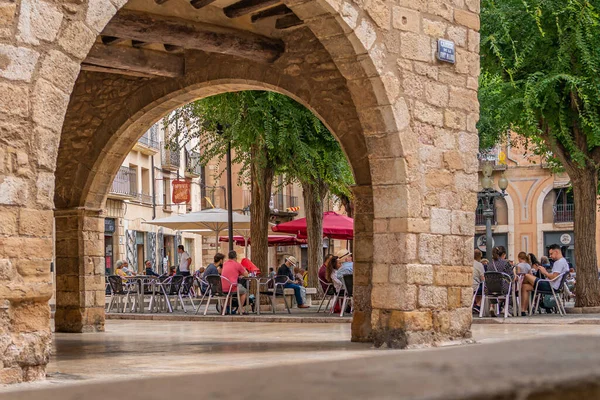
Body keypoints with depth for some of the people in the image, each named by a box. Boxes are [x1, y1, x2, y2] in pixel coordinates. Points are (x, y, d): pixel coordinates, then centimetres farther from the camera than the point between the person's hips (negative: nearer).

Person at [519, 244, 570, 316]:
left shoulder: (560, 262, -14)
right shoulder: (563, 261, 20)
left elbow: (554, 277, -22)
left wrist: (545, 272, -7)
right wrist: (546, 273, 11)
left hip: (550, 286, -11)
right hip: (551, 286, 11)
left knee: (526, 276, -11)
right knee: (525, 287, 10)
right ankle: (523, 310, 6)